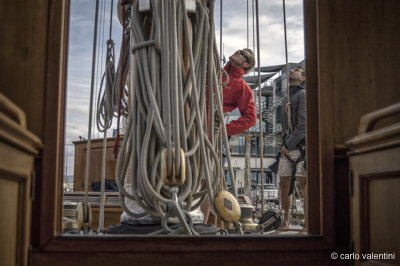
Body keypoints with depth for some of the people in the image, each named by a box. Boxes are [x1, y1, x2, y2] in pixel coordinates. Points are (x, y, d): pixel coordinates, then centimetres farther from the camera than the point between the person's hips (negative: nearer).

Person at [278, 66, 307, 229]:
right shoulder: (285, 99, 24)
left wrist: (289, 145, -14)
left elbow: (303, 124, -12)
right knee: (284, 183, 4)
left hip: (301, 146, -7)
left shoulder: (303, 95, -1)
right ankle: (285, 221, 11)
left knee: (304, 182, -10)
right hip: (287, 147, 7)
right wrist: (284, 145, 12)